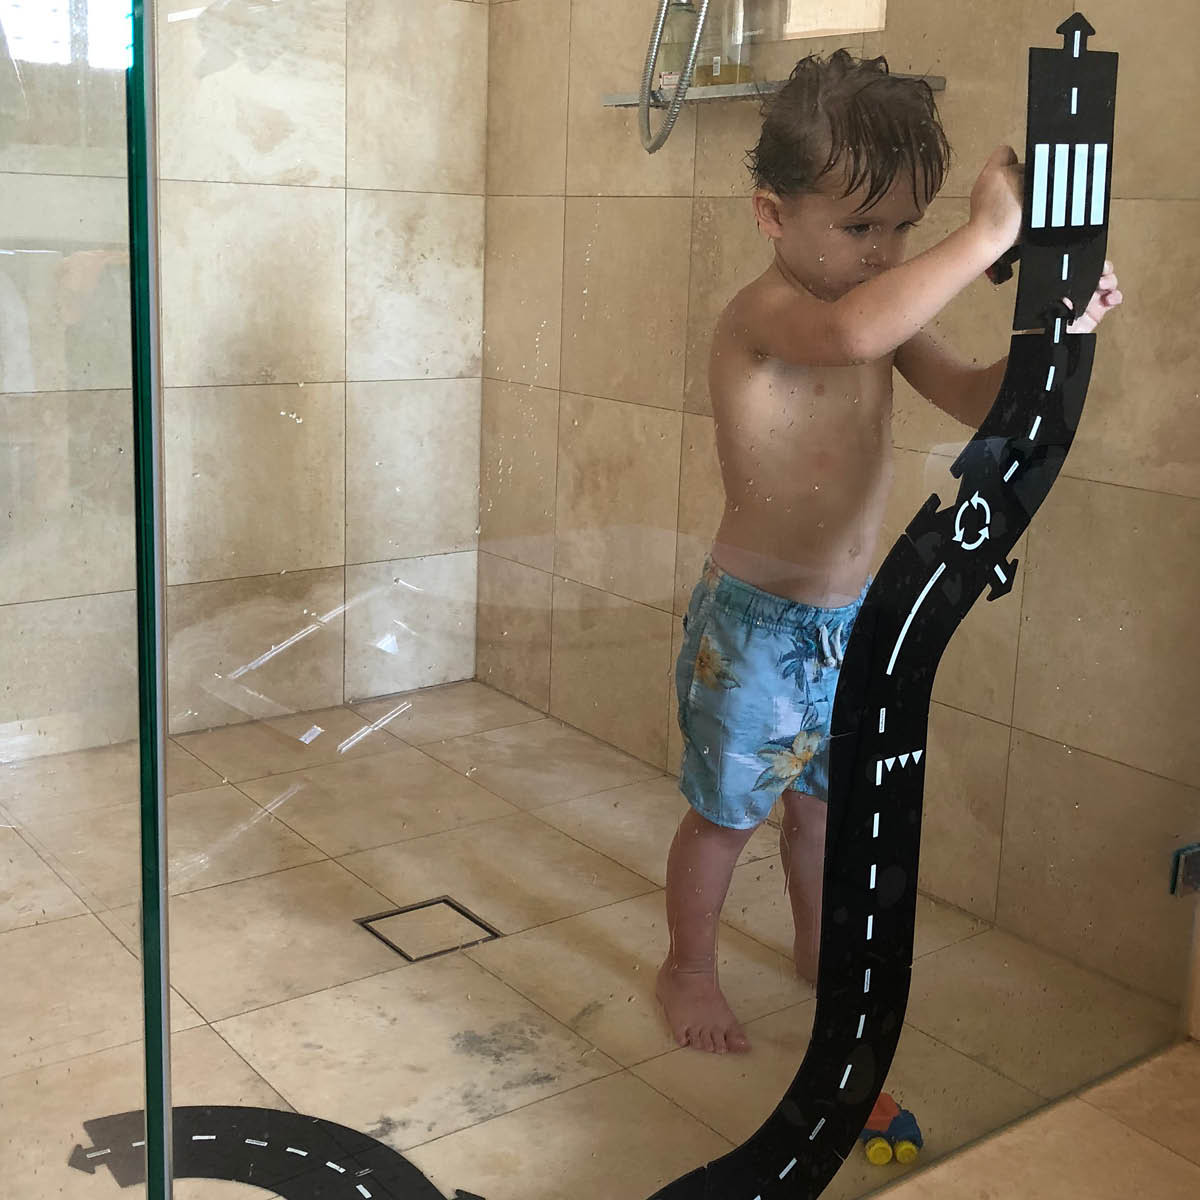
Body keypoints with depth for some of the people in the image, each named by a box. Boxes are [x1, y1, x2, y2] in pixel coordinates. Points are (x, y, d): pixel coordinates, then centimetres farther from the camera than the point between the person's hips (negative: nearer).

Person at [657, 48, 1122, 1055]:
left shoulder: (890, 317, 3)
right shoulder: (762, 313, -23)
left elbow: (977, 399, -1)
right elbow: (854, 333, -44)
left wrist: (1052, 335, -18)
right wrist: (986, 236, -40)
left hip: (853, 615, 7)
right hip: (757, 620, -7)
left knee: (824, 794, 23)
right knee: (727, 809, 10)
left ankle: (818, 946, 45)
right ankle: (690, 968, 32)